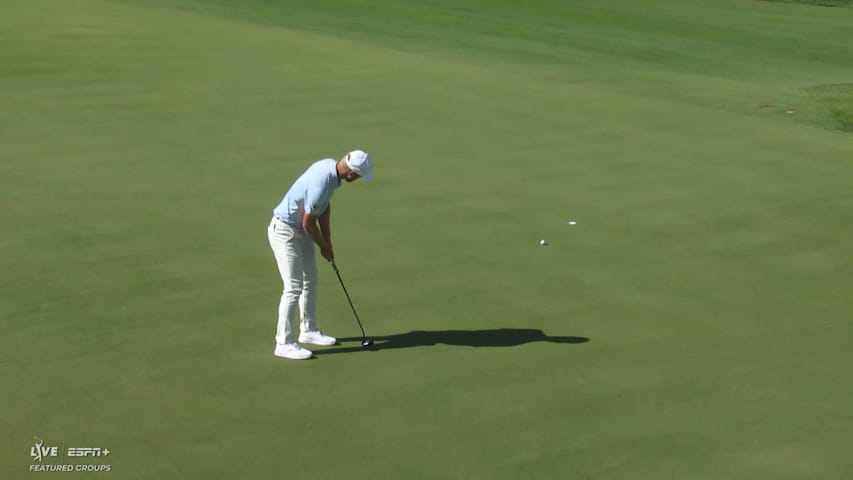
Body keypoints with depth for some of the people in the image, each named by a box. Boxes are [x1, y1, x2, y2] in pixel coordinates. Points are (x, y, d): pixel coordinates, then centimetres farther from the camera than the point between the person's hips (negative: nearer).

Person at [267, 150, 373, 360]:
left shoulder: (330, 165, -4)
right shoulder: (321, 183, -33)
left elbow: (325, 207, 9)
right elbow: (308, 223, -22)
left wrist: (327, 241, 7)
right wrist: (324, 247, -5)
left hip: (300, 231, 10)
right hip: (285, 232, -10)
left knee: (310, 280, 18)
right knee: (294, 287, -9)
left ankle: (308, 330, 31)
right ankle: (284, 343, -3)